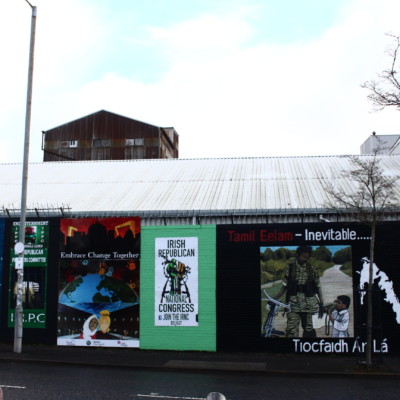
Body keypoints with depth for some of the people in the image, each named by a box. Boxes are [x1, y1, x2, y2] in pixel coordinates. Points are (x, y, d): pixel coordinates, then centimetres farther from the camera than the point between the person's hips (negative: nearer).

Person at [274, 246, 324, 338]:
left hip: (308, 304, 1)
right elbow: (284, 286, 5)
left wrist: (321, 304, 1)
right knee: (291, 330, -10)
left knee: (308, 329, 8)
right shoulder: (290, 267, 3)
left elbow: (318, 288, 6)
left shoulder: (311, 269, 3)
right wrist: (275, 299, -5)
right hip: (293, 303, -1)